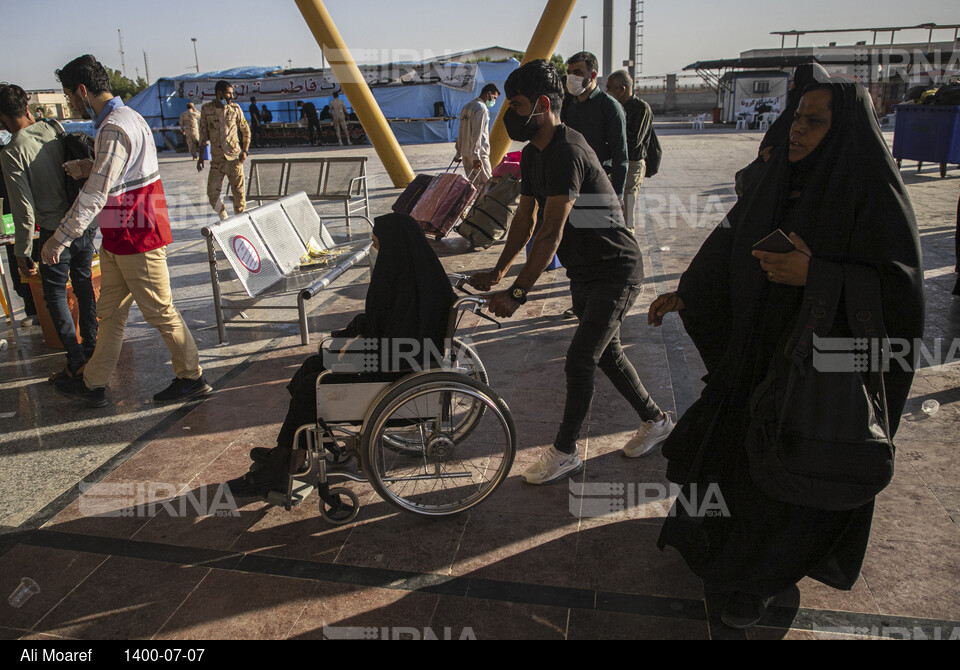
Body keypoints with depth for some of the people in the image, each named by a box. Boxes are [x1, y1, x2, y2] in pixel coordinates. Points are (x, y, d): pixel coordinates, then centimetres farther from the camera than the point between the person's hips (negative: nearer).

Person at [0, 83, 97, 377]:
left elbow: (24, 209, -16)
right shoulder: (54, 131, 1)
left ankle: (76, 359, 7)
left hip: (55, 232, -6)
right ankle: (92, 347, 28)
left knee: (55, 295, 8)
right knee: (84, 285, 19)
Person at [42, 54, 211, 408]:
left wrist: (60, 238, -19)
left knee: (159, 312, 0)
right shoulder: (124, 117, 13)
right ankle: (92, 383, 24)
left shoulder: (115, 128, -19)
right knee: (110, 311, 14)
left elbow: (96, 192, -23)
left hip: (136, 236, -10)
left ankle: (192, 378, 14)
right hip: (118, 236, 10)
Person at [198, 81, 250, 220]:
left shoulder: (235, 108, 0)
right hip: (216, 159, 1)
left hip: (234, 158, -1)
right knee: (212, 193, 1)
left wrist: (245, 151, -4)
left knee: (239, 192, 1)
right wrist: (201, 156, 9)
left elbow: (246, 131, 8)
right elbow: (203, 134, 10)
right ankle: (223, 216, 25)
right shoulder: (206, 109, 2)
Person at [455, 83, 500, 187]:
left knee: (473, 183, 11)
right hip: (479, 155, -9)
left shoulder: (467, 107, 18)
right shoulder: (482, 108, -12)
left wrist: (458, 153, 23)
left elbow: (461, 132, 20)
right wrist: (476, 157, -23)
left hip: (466, 153, 9)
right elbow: (477, 134, -20)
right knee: (486, 184, -7)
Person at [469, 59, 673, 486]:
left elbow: (551, 233, -30)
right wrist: (499, 271, 3)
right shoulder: (533, 154, 5)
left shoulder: (567, 153, -26)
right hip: (584, 271, 10)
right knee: (605, 353, 17)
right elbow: (526, 218, 9)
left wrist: (517, 293, -30)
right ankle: (655, 421, 36)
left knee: (579, 361, -7)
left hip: (615, 271, -10)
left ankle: (565, 453, 9)